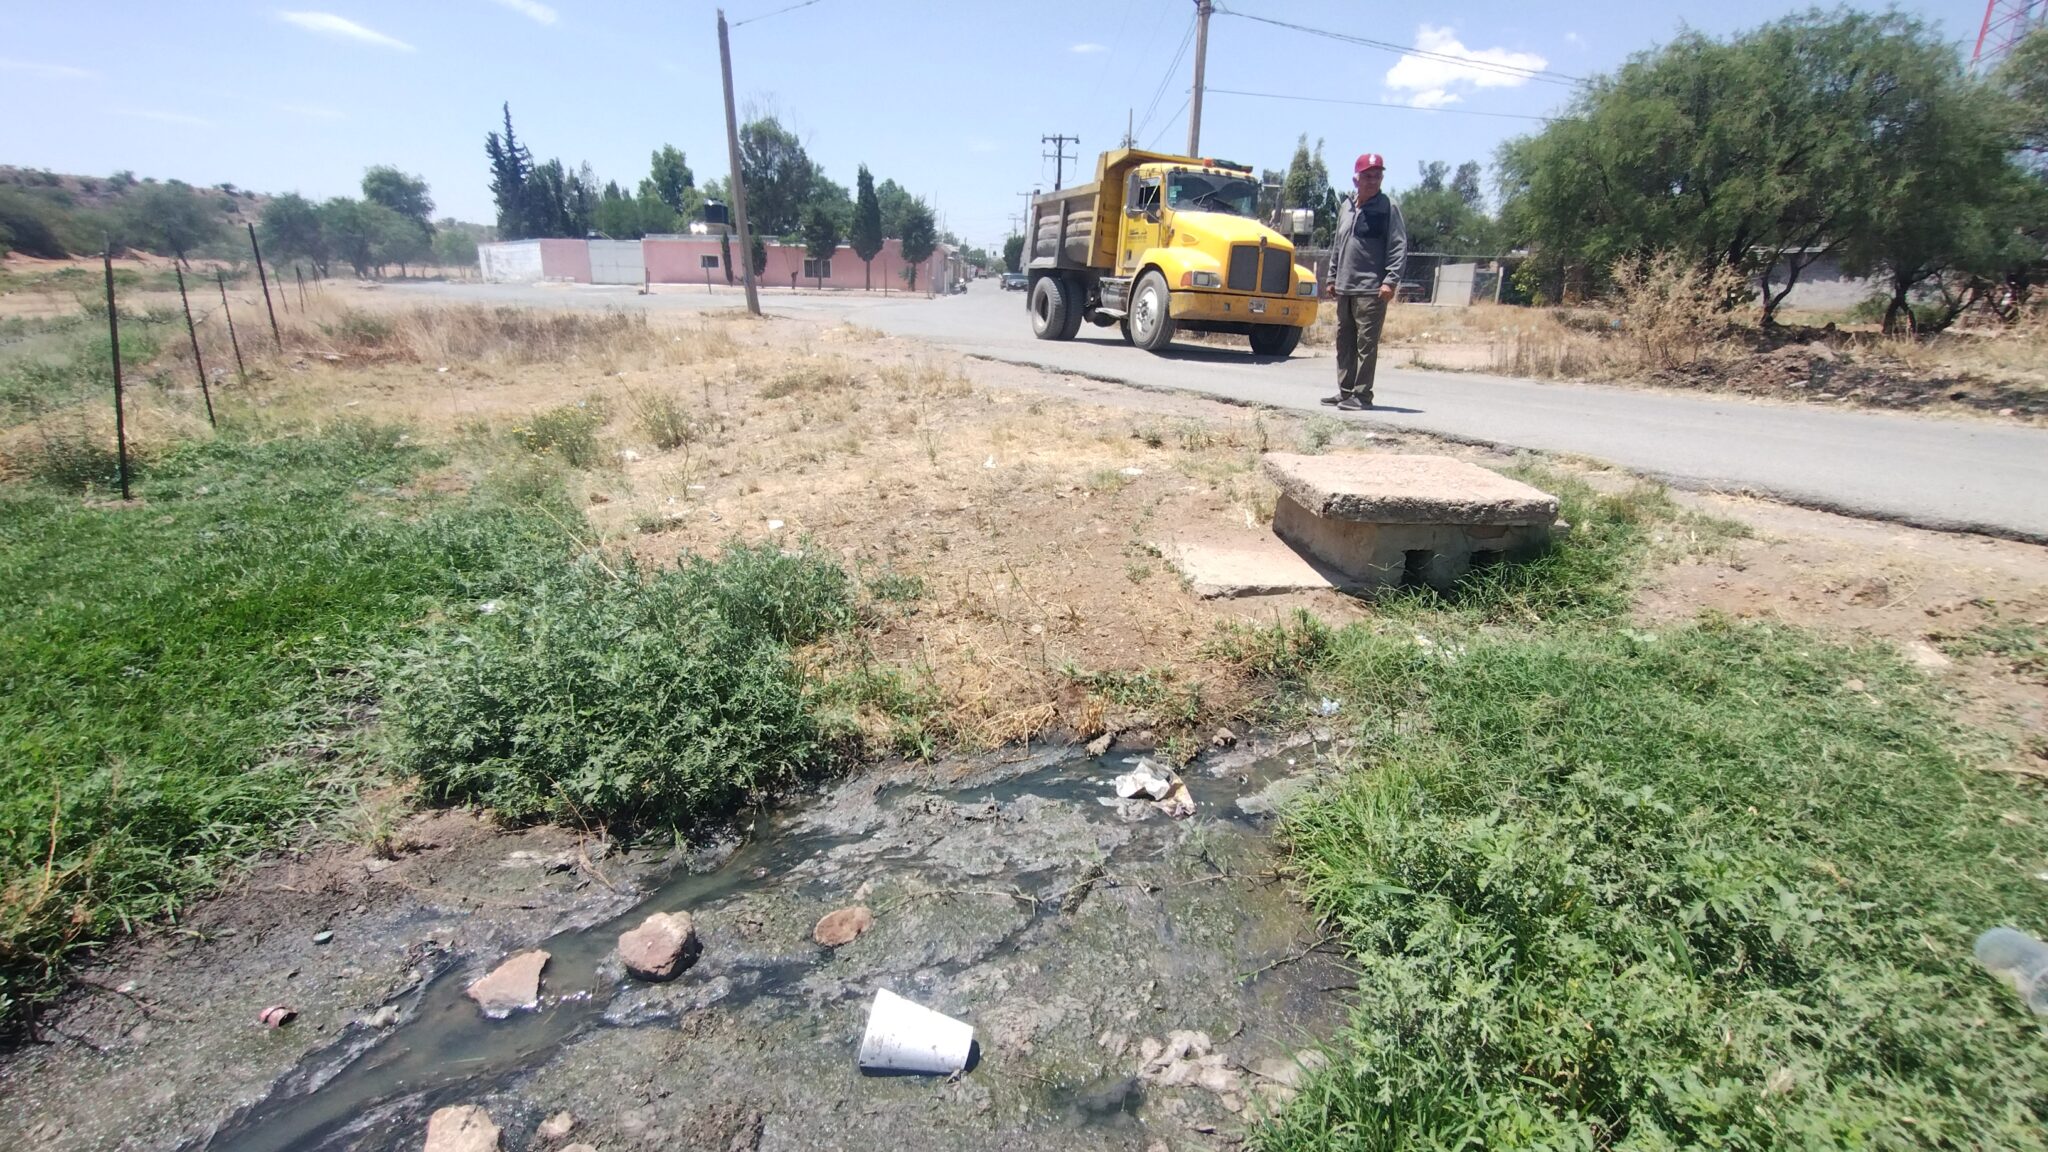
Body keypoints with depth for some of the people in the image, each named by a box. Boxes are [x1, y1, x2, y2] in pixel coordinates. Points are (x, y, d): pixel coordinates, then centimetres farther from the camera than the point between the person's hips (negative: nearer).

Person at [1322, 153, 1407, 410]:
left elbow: (1399, 247, -9)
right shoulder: (1346, 208, 16)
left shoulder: (1388, 208, -3)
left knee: (1366, 344, -7)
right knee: (1344, 341, 11)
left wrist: (1391, 281, -18)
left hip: (1371, 291, -7)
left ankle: (1362, 395, -3)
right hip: (1344, 289, 7)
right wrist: (1332, 278, 19)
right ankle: (1345, 391, 20)